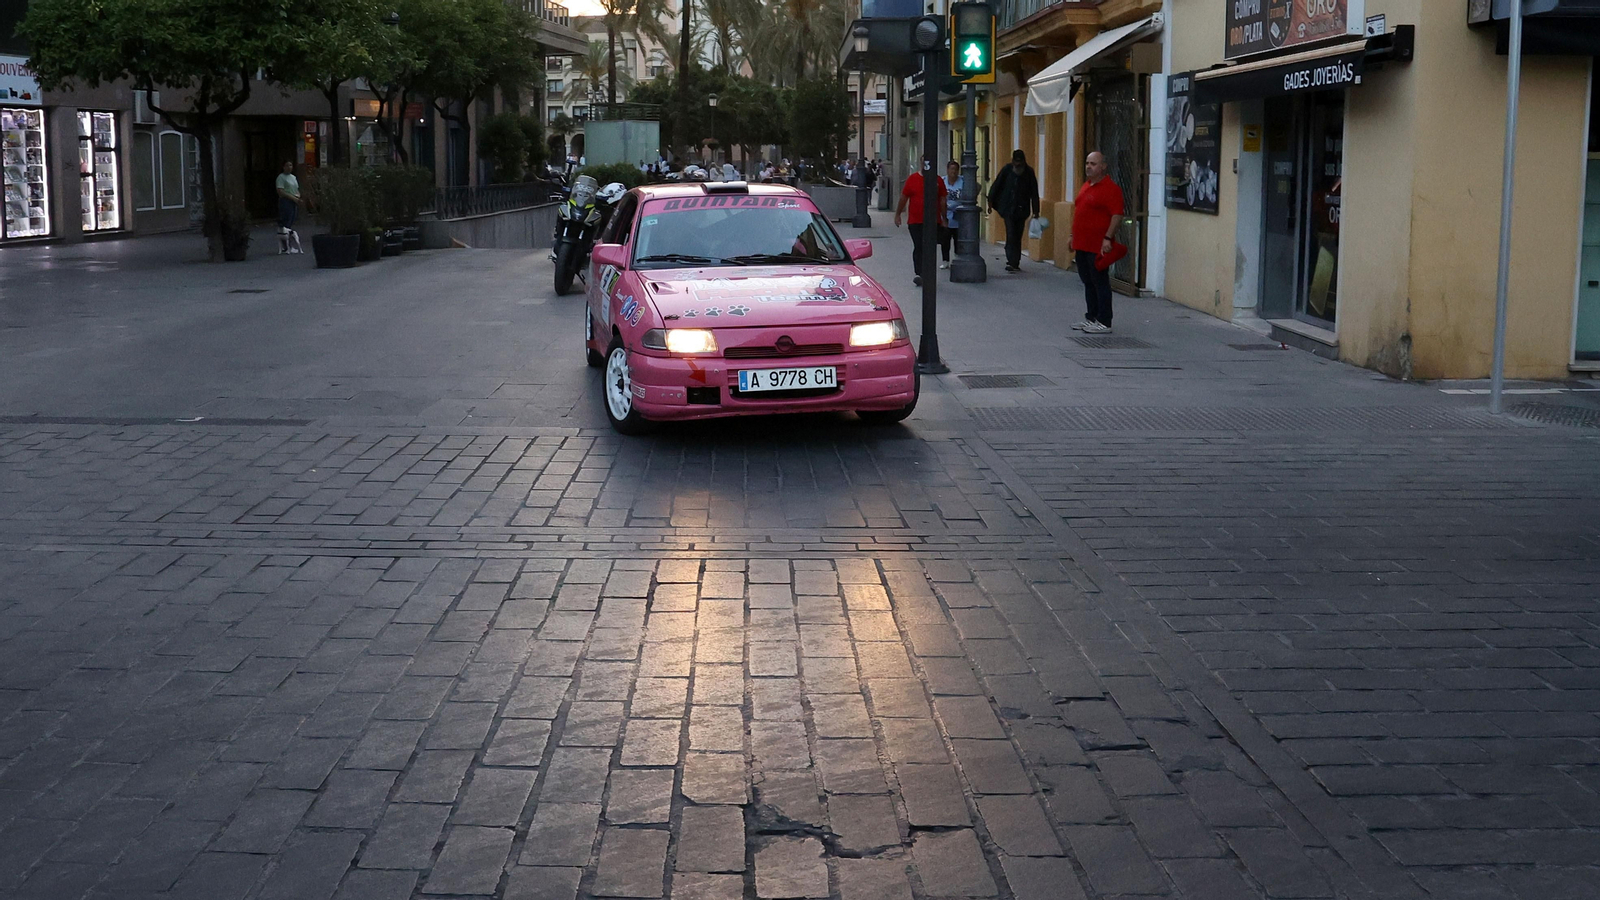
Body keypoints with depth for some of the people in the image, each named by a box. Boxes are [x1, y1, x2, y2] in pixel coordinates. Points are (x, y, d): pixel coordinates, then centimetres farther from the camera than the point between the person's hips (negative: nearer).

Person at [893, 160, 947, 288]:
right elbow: (903, 198, 6)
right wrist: (897, 214, 6)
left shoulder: (938, 180, 6)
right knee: (918, 247, -9)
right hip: (915, 221, -2)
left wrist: (944, 219, 10)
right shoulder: (912, 179, 0)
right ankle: (918, 274, -11)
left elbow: (942, 201, 11)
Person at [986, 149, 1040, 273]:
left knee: (1018, 237, 8)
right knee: (1011, 236, -12)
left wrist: (1035, 210, 3)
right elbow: (996, 186, 4)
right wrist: (991, 202, 4)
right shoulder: (1007, 170, -3)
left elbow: (1034, 193, 5)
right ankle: (1012, 262, -16)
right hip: (1008, 209, -2)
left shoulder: (1029, 172, 2)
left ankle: (1014, 263, 16)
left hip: (1022, 210, 2)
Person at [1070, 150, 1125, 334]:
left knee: (1100, 283, -4)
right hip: (1082, 245, 9)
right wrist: (1074, 236, 22)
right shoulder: (1086, 186, 16)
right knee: (1088, 283, 14)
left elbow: (1117, 215, -19)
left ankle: (1104, 322, -1)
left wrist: (1107, 238, -24)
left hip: (1098, 247, -9)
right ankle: (1090, 318, 22)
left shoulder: (1110, 188, -13)